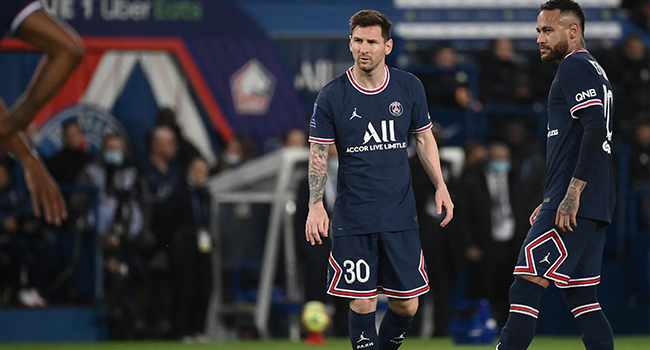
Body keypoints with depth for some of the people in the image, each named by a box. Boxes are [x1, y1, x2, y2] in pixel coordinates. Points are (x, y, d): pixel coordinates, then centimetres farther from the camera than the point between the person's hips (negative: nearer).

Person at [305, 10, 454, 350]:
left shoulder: (409, 88, 3)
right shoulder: (332, 96, -4)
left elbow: (425, 140, 14)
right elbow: (318, 154, 0)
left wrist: (441, 187, 5)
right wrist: (315, 206, -11)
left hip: (400, 215, 2)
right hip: (352, 217, -2)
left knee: (406, 306, 2)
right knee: (362, 304, -6)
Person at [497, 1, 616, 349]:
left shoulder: (575, 67, -8)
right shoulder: (593, 70, 23)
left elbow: (594, 130, -21)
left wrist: (572, 194, -24)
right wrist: (551, 201, 28)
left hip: (573, 205, -10)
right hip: (594, 207, 10)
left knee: (526, 288, -12)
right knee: (581, 295, 9)